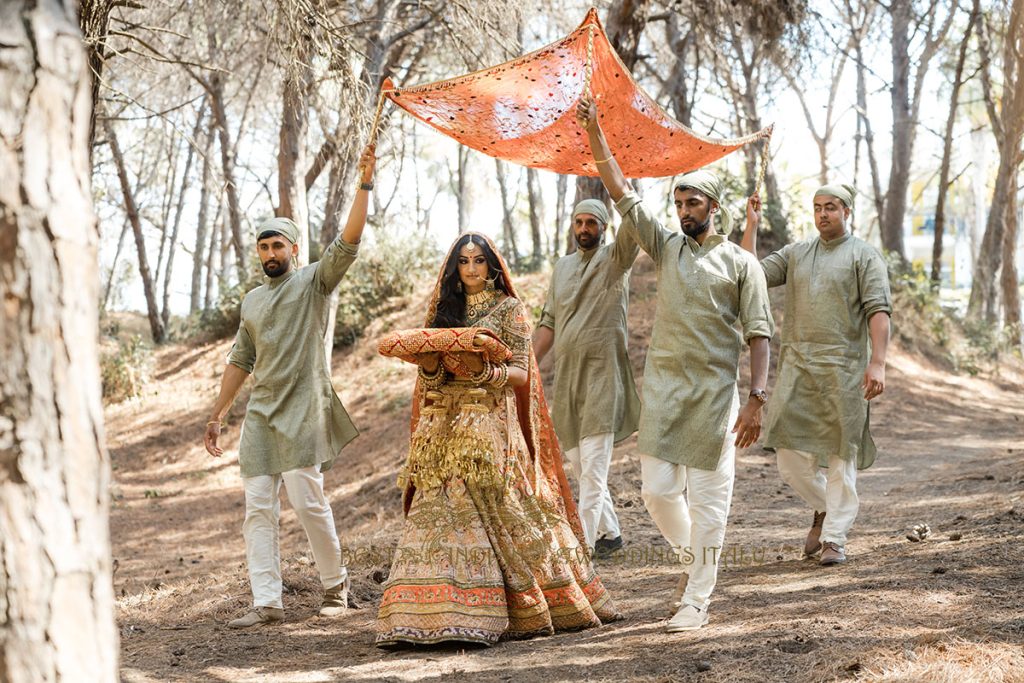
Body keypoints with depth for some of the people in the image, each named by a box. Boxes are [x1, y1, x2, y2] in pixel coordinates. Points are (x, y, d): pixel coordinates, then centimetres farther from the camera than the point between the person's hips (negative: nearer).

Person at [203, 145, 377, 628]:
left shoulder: (314, 281, 2)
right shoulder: (252, 301, 19)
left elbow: (348, 242, -14)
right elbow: (240, 361, 23)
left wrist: (365, 185, -24)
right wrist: (216, 415, 20)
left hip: (302, 411, -6)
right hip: (260, 414, 6)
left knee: (308, 501, -9)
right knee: (258, 508, -1)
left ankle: (335, 585, 11)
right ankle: (266, 603, 0)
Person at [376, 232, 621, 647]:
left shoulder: (509, 309, 4)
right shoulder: (445, 311, 18)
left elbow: (520, 374, -3)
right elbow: (431, 380, 14)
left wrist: (485, 370, -22)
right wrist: (429, 367, -9)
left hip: (490, 425, -4)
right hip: (444, 425, 4)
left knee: (499, 512, -9)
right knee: (439, 514, -6)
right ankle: (428, 616, -8)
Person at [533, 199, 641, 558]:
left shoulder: (615, 258, 0)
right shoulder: (562, 266, 17)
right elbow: (549, 323, 17)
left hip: (602, 373, -6)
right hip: (566, 376, 6)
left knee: (593, 469, -10)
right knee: (579, 465, 11)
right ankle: (609, 533, 25)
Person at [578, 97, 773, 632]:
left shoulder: (740, 263, 1)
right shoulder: (666, 246, 11)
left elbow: (758, 335, -3)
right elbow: (621, 192, 5)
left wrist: (756, 399, -13)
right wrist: (594, 132, -3)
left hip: (714, 389, -3)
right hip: (662, 385, 3)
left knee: (708, 498, 0)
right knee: (657, 491, 1)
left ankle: (697, 599, 9)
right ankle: (693, 558, 29)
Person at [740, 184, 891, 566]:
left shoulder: (864, 256, 2)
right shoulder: (795, 254, 16)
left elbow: (878, 311, -7)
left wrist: (877, 363, -18)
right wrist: (752, 226, 3)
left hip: (843, 367, -4)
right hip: (797, 363, 4)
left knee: (842, 453, 0)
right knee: (787, 447, -1)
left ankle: (834, 538, 6)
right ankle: (823, 507, 25)